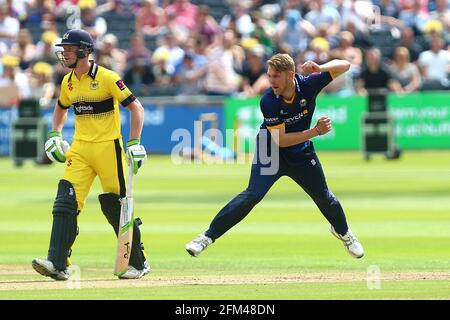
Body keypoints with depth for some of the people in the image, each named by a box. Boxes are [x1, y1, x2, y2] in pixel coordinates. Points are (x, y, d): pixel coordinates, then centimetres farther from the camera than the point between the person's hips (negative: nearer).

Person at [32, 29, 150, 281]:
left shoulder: (106, 78, -11)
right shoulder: (68, 82, 10)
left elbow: (136, 108, -10)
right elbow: (61, 108, 30)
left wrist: (134, 144, -17)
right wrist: (55, 135, 16)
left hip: (108, 147, -6)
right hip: (80, 150, 6)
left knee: (115, 206, -1)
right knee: (66, 201, -10)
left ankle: (139, 263, 16)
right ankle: (58, 264, -16)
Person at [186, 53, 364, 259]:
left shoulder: (307, 84, -23)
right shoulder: (268, 102, -28)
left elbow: (344, 65, -17)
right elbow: (280, 140, -28)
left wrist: (319, 69, -36)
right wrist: (315, 131, -34)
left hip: (301, 153, 3)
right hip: (271, 151, -3)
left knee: (323, 196, 14)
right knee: (252, 195, -20)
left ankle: (343, 231, 45)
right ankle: (208, 236, -17)